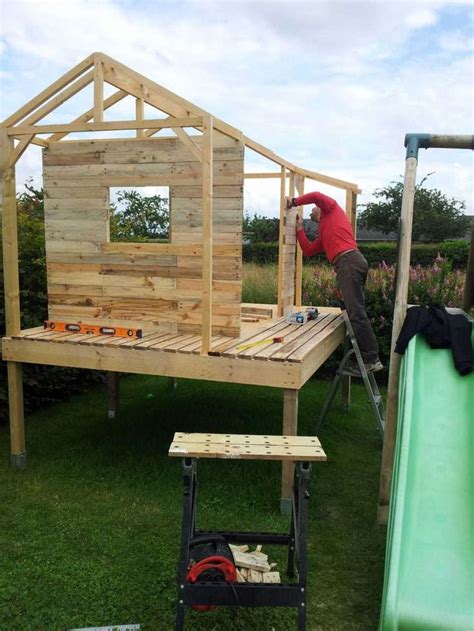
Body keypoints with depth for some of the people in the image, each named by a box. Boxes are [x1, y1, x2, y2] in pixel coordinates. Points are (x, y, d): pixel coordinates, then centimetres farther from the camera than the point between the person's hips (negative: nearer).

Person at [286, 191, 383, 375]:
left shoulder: (332, 208, 15)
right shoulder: (324, 235, 33)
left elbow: (317, 196, -3)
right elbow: (308, 250, 28)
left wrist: (294, 201, 9)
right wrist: (300, 228, 32)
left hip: (349, 261, -10)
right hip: (349, 264, 10)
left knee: (356, 314, -12)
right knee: (356, 313, 7)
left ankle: (371, 359, -11)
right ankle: (367, 357, 9)